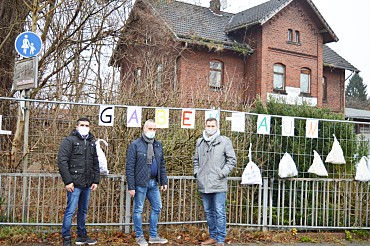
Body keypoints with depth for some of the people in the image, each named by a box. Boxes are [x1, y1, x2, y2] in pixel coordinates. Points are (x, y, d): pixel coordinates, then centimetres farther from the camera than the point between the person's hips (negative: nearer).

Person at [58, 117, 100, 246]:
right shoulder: (69, 140, -5)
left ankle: (82, 235, 26)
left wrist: (96, 180, 11)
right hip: (74, 184, -6)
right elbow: (62, 161, -12)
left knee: (83, 210, 14)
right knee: (70, 211, -3)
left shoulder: (91, 142, 15)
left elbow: (95, 163, 19)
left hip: (87, 184, 7)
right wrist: (67, 181, -16)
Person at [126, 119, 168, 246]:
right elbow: (129, 167, -11)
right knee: (138, 210, 5)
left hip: (153, 183, 6)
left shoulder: (158, 145, 10)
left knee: (157, 208, 11)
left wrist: (163, 181, 9)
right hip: (140, 183, -6)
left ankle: (153, 236, 23)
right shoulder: (135, 145, -8)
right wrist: (131, 186, -14)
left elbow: (162, 165, 14)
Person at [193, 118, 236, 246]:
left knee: (220, 213, -2)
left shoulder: (225, 141, -4)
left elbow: (232, 160, -2)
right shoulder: (200, 142, 11)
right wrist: (196, 173, 9)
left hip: (218, 184, -5)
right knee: (208, 212, 15)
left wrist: (222, 173, -9)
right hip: (203, 184, 5)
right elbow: (196, 160, 22)